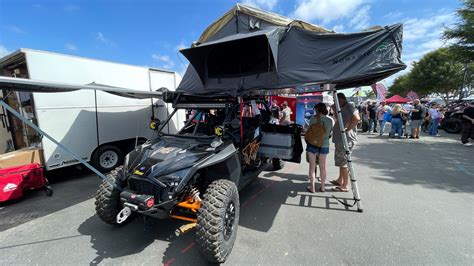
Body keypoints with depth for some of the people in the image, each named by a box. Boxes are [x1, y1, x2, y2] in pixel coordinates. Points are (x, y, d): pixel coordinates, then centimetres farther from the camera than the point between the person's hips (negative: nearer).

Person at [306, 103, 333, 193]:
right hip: (324, 145, 2)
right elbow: (329, 133, 1)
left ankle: (312, 187, 13)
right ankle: (322, 187, 25)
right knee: (322, 167, 15)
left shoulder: (313, 118, -8)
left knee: (312, 166, 8)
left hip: (312, 144, -2)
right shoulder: (330, 120, -2)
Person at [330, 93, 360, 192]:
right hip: (340, 139, 11)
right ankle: (340, 180, 33)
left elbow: (357, 118, -30)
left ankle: (345, 186, 6)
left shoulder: (349, 107, -14)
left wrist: (347, 129, -24)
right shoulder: (343, 108, 16)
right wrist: (335, 110, 11)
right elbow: (338, 120, 24)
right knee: (341, 161, 19)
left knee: (343, 162, -4)